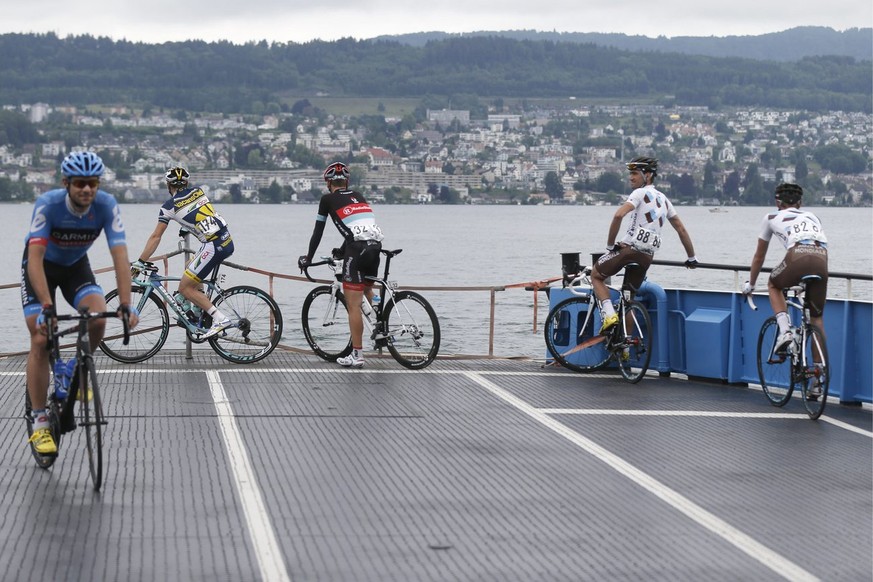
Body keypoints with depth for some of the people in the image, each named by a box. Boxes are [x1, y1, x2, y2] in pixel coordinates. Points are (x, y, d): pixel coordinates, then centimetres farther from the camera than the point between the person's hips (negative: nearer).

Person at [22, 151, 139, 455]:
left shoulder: (107, 205, -26)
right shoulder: (48, 204, -33)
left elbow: (120, 255, -30)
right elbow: (35, 257, -38)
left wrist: (126, 304, -41)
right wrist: (47, 306, -47)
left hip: (76, 265, 2)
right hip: (41, 267, -2)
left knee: (98, 319, -24)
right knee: (41, 340, -13)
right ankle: (39, 424, -4)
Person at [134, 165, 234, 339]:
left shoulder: (169, 207, 0)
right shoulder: (199, 191, 15)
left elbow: (155, 237, 0)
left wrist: (139, 262, 5)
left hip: (213, 247, -8)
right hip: (227, 240, 8)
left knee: (185, 288, 0)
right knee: (190, 270, 27)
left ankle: (220, 319, -9)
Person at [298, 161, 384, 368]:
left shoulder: (328, 199, 8)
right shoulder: (358, 196, 24)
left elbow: (318, 231, 11)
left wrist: (308, 257, 22)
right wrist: (342, 250, 45)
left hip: (357, 249, -6)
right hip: (375, 246, 6)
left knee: (353, 305, -3)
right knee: (367, 290, 31)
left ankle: (357, 355, -5)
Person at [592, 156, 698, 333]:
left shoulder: (640, 193, -4)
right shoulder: (663, 199, 19)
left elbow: (619, 215, -20)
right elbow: (681, 229, 23)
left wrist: (610, 245, -11)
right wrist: (692, 258, 31)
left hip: (628, 248, -7)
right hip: (647, 256, 7)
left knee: (596, 275, 13)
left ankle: (609, 314, -7)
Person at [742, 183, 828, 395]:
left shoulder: (772, 217, 27)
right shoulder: (812, 217, 35)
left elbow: (759, 255, 36)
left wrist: (750, 284, 49)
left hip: (798, 256, -3)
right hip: (822, 260, 3)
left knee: (773, 285, 31)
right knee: (817, 319, 16)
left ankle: (785, 330, 8)